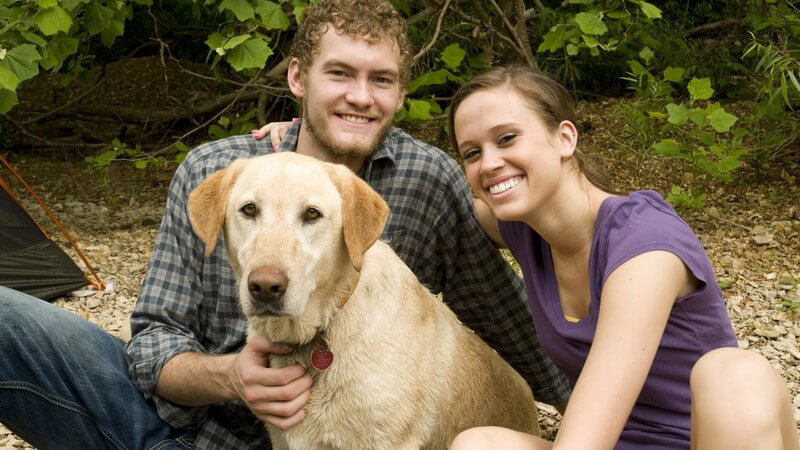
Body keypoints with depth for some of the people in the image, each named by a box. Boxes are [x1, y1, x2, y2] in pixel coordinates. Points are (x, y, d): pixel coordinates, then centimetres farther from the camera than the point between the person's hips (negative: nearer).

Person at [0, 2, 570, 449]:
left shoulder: (432, 180, -10)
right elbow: (155, 337, -4)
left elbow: (508, 317, 2)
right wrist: (229, 374, -25)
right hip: (169, 403, 1)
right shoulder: (210, 172, -7)